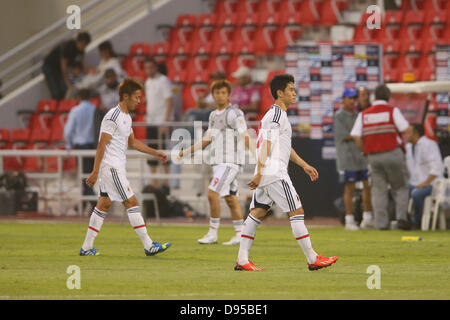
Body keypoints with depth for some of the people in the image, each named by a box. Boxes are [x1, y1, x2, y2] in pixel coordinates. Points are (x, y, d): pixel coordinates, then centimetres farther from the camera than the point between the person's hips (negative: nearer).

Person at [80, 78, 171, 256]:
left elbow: (132, 142, 27)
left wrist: (155, 153, 20)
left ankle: (86, 247, 13)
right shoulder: (113, 116, -16)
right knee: (131, 203, -8)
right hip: (112, 168, -10)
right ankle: (148, 246, -7)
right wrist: (95, 172, -20)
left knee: (104, 205, 10)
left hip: (116, 168, 10)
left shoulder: (126, 117, 15)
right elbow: (102, 145, -18)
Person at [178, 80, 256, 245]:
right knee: (230, 198, 8)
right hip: (218, 162, 8)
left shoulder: (235, 114, -9)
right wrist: (187, 151, 19)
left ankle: (212, 233, -8)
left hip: (230, 162, -8)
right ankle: (239, 235, 10)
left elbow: (245, 138, -15)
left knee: (212, 193, -14)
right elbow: (207, 140, 23)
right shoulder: (213, 115, 16)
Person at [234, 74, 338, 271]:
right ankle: (313, 259, -4)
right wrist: (259, 173, -22)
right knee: (297, 212, -6)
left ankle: (242, 260, 4)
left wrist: (304, 165, 28)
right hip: (275, 173, -10)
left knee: (257, 212, 7)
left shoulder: (277, 114, 21)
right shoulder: (277, 114, -12)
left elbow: (285, 147, 30)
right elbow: (266, 145, -18)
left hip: (265, 174, 10)